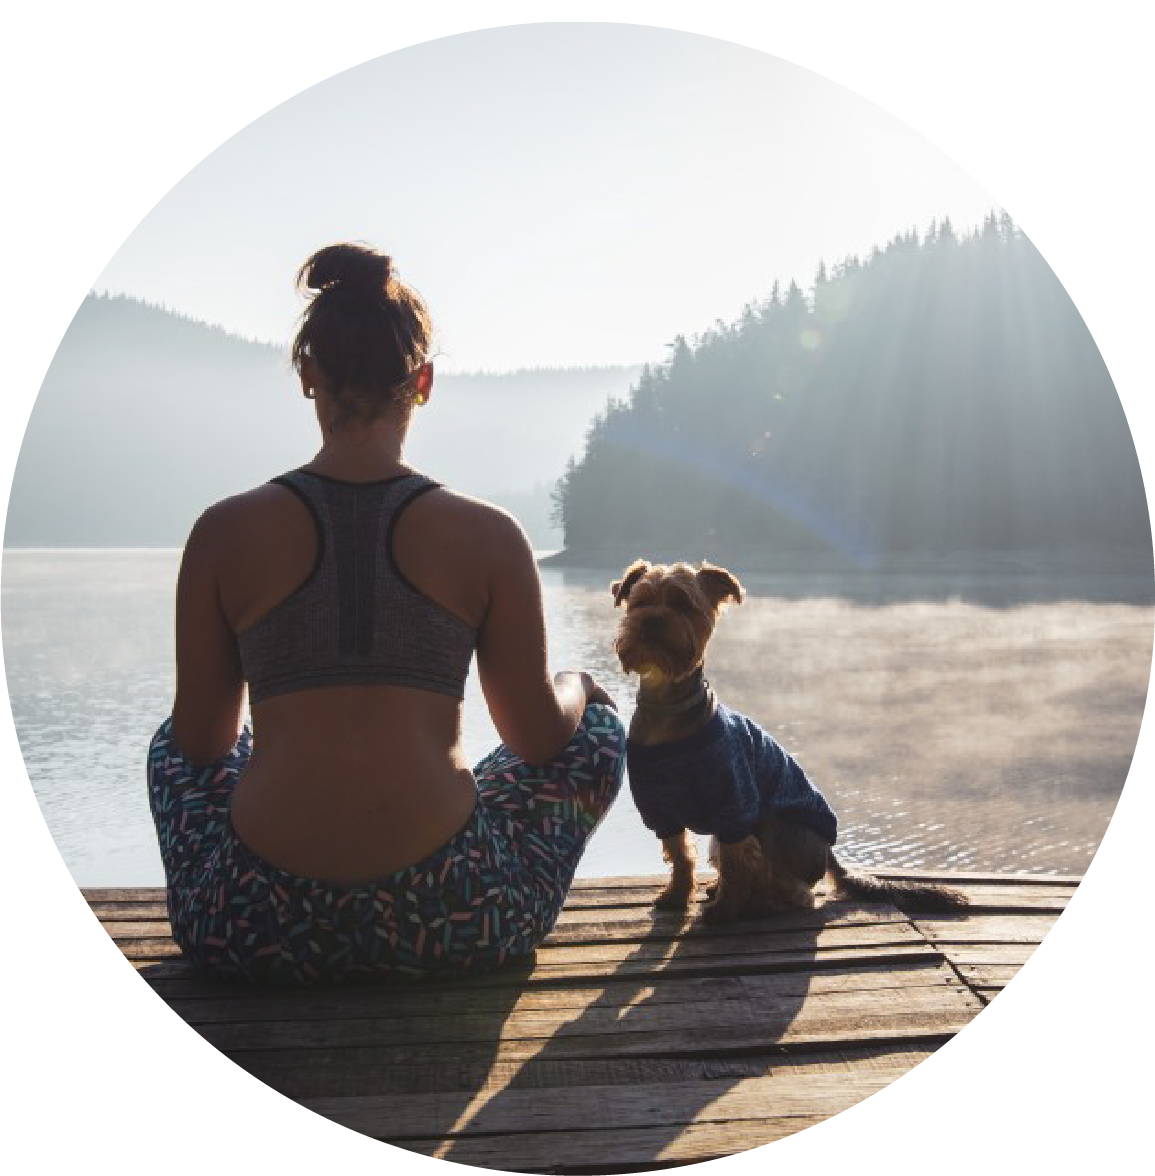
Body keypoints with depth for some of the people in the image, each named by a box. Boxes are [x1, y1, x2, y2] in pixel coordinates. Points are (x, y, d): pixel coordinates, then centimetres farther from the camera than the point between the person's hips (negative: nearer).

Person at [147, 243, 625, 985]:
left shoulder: (225, 533, -3)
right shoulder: (487, 537, -5)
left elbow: (203, 742, 7)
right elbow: (538, 737, 4)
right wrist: (574, 692, 28)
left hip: (260, 934, 2)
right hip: (449, 929, -1)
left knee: (174, 742, 34)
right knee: (594, 716, 24)